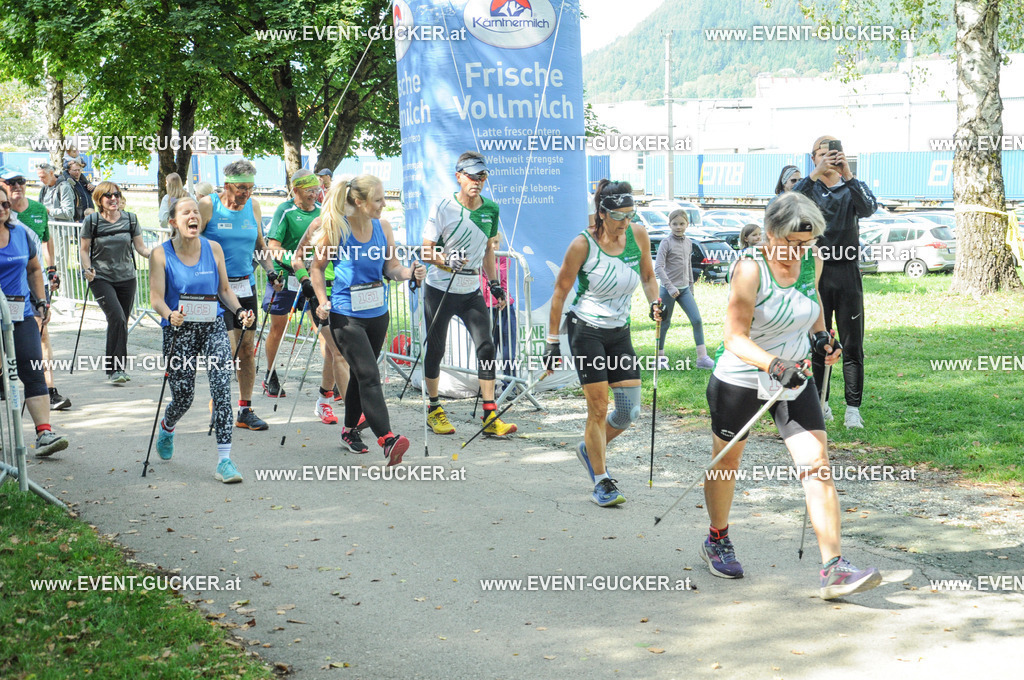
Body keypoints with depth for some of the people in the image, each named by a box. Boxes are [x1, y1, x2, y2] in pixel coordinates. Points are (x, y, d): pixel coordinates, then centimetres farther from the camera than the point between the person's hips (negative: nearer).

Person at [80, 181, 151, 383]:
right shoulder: (92, 221, -4)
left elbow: (140, 247, 7)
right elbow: (84, 249, 4)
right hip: (101, 278, -3)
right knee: (117, 318, -20)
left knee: (121, 322, 9)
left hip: (127, 278, 3)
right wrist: (88, 270, -13)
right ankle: (115, 368, -16)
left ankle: (118, 368, 23)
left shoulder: (130, 219, 3)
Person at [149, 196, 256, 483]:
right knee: (182, 397, 4)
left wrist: (239, 311, -5)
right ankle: (166, 428, 43)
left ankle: (224, 460, -16)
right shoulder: (161, 254, -3)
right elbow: (156, 298, -7)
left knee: (222, 386, -17)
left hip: (214, 327, 2)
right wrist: (169, 315, -29)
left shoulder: (214, 249, 5)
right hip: (180, 330, -1)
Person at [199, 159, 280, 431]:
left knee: (247, 349, 5)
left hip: (246, 286, 5)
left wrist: (271, 271, 10)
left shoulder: (253, 206, 8)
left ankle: (245, 410, 14)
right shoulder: (208, 205, -7)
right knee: (228, 350, -12)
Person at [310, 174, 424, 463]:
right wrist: (322, 301, -11)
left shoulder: (383, 227, 3)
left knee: (361, 373, 18)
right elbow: (317, 268, 1)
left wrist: (410, 273, -15)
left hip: (378, 312, 6)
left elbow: (391, 268, 7)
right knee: (368, 375, -14)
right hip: (346, 313, -6)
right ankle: (387, 439, -22)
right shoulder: (335, 229, -11)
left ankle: (350, 429, 36)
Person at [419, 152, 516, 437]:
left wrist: (495, 283, 13)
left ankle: (490, 417, -8)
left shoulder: (491, 209, 4)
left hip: (471, 291, 3)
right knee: (435, 349, 4)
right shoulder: (443, 208, -10)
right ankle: (434, 410, 22)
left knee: (486, 346, -9)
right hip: (440, 290, -3)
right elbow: (426, 251, -11)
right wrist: (445, 261, -30)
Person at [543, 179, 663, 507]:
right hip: (586, 330, -5)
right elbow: (560, 293, -7)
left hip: (620, 332, 5)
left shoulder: (638, 236, -3)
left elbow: (648, 276, 15)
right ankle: (601, 481, 6)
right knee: (598, 408, -7)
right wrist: (552, 342, -7)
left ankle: (590, 449, 29)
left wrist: (654, 302, -4)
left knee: (629, 412, 1)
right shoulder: (583, 245, -15)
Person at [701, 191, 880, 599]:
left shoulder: (812, 263, -3)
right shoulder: (750, 270, -22)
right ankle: (717, 541, 41)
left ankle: (834, 569, -12)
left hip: (794, 380, 4)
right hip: (740, 381, -4)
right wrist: (773, 365, -40)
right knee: (726, 461, 15)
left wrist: (821, 337, 3)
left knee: (818, 465, -9)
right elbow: (735, 339, -26)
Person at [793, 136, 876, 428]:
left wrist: (848, 175, -25)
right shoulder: (808, 187, 7)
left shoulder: (852, 188, 8)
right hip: (814, 271, 0)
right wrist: (815, 175, -27)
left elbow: (869, 209, -14)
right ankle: (820, 402, 15)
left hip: (846, 272, 0)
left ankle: (853, 408, 1)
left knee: (852, 344, -2)